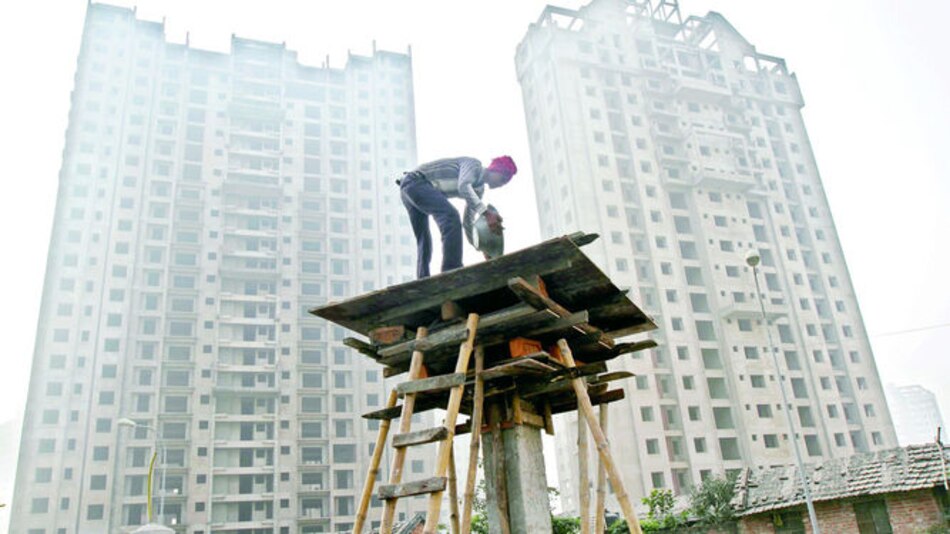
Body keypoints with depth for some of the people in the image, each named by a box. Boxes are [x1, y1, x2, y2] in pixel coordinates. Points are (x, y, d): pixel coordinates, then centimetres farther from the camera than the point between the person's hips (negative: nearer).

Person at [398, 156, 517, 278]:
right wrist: (486, 213, -39)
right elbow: (463, 187, -29)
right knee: (451, 216, -26)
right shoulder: (474, 164, -7)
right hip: (416, 182, -11)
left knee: (423, 240, 10)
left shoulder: (479, 188, 18)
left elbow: (468, 221, 19)